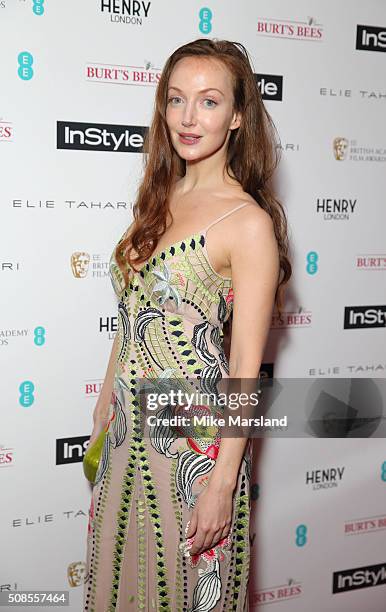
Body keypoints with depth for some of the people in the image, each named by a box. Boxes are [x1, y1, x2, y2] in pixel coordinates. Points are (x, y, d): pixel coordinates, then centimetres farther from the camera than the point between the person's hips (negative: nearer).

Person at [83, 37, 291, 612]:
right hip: (130, 426, 7)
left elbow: (246, 366, -16)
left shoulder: (249, 222, -16)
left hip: (196, 433, -6)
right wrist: (106, 407, 14)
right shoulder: (160, 197, 6)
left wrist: (222, 483, -17)